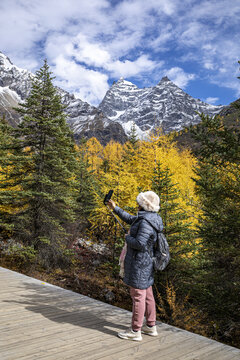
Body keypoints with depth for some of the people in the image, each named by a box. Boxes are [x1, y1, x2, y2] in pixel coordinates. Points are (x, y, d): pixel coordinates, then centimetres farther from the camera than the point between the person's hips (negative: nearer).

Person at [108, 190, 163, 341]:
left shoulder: (146, 222, -22)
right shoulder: (147, 218, 9)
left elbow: (140, 244, -29)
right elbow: (131, 219, 24)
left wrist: (128, 238, -9)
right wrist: (115, 208, 29)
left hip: (139, 264, -10)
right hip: (146, 265, 10)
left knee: (138, 296, 0)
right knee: (147, 295, 17)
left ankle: (135, 331, 12)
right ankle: (151, 326, 29)